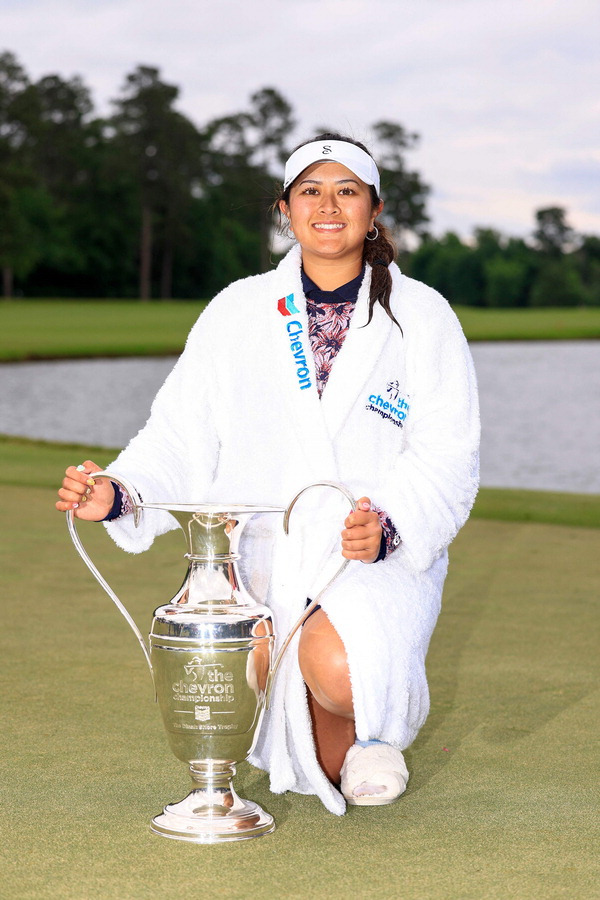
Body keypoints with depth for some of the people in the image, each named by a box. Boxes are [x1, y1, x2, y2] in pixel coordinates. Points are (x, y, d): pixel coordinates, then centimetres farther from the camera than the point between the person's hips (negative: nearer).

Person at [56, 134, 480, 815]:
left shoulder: (423, 318, 3)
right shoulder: (238, 313, 9)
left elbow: (446, 459, -4)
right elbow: (181, 437, 6)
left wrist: (387, 526, -24)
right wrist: (116, 494, -14)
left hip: (383, 561, -2)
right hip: (260, 553, 2)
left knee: (335, 665, -35)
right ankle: (338, 755, 15)